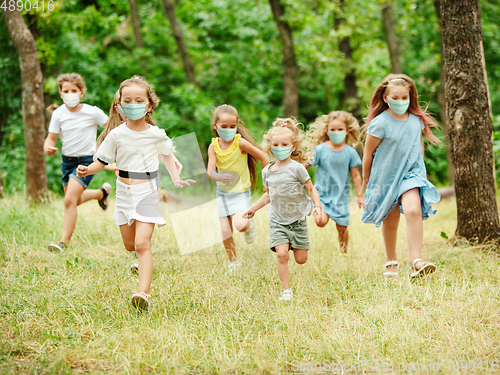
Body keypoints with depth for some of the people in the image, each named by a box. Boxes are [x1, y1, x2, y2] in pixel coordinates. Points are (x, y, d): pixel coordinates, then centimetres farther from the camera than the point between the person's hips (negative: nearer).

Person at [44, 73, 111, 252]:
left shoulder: (92, 112, -12)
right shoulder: (58, 114, -4)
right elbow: (51, 137, -2)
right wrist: (48, 147, -24)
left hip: (86, 160, -5)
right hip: (67, 160, 5)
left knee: (70, 200, -18)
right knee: (74, 200, 19)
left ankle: (64, 241, -13)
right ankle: (102, 192, 48)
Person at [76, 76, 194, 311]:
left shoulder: (156, 134, -4)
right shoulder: (116, 135, -4)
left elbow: (167, 155, 16)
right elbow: (101, 162, 0)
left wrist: (176, 180, 7)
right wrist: (87, 170, -21)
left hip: (147, 192, -3)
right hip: (125, 193, 3)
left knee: (141, 244, -16)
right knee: (129, 244, 14)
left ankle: (143, 293, -22)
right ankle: (142, 259, 51)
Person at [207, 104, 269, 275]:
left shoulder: (240, 142, -16)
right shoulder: (214, 146, -7)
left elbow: (263, 157, -7)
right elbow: (210, 170, -15)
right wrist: (219, 177, -38)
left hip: (240, 192, -3)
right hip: (222, 192, 3)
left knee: (240, 225, -25)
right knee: (225, 231, 1)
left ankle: (249, 224, 12)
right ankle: (233, 262, 23)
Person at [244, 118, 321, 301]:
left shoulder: (297, 168, -10)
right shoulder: (267, 171, 4)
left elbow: (311, 189, -5)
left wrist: (317, 206, -19)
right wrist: (253, 208, 19)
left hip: (298, 219, -2)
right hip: (278, 220, 2)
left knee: (301, 259, 0)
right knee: (281, 254, -15)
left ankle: (295, 244, 36)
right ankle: (286, 290, -5)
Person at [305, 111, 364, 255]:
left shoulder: (350, 152, -3)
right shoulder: (320, 150, -7)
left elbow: (355, 175, 4)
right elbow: (305, 166, -1)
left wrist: (360, 196, 5)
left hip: (341, 195, 2)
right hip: (322, 194, -2)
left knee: (342, 228, 9)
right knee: (321, 222, -25)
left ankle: (344, 253, 29)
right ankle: (320, 213, 7)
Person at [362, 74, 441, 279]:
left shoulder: (417, 120, -1)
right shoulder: (380, 123, -15)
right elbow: (368, 154, -6)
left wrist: (419, 169, 22)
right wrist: (367, 182, 2)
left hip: (410, 174, 2)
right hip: (386, 176, -2)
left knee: (413, 210, -23)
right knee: (390, 221, 10)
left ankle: (416, 262, -26)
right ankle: (391, 262, 32)